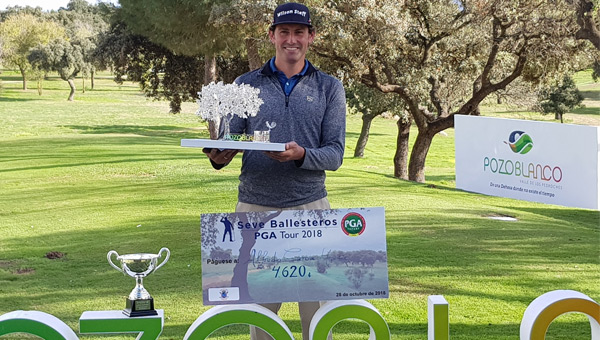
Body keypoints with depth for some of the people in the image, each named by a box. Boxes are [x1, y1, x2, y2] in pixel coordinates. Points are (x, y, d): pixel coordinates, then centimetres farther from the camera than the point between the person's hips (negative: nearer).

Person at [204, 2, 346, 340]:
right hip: (255, 208, 1)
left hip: (311, 206, -1)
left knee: (317, 308, -2)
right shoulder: (246, 85, 10)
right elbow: (230, 138, 8)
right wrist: (219, 157, -16)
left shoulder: (329, 88, 7)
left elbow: (334, 154, 1)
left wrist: (301, 155, -20)